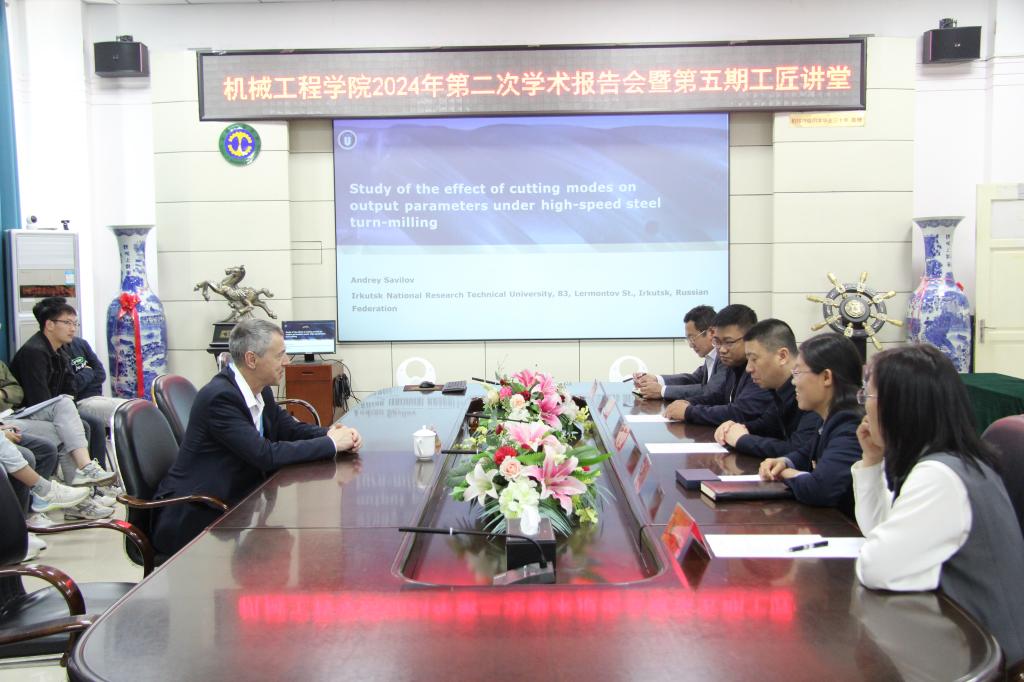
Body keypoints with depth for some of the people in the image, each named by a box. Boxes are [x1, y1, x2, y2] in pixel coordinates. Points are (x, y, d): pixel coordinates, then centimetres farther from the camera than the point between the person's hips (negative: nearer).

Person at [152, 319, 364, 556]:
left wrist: (332, 434, -10)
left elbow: (290, 428, 11)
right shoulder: (220, 396, -23)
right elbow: (266, 455, -27)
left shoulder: (260, 390, 2)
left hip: (231, 502, 8)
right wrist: (330, 444, -19)